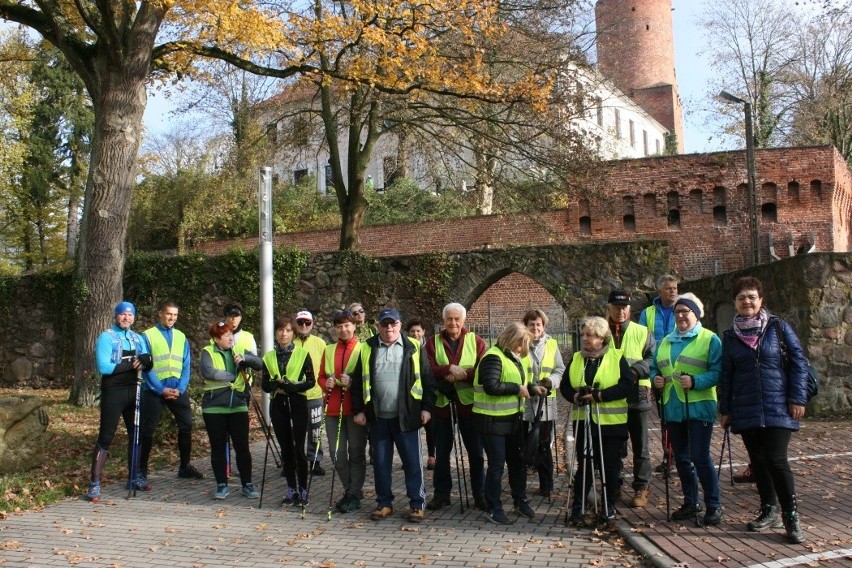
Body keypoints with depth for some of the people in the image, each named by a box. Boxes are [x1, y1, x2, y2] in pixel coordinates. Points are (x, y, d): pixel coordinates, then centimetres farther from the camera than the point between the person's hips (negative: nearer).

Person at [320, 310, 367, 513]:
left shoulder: (363, 349, -2)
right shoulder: (329, 350, 14)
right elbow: (321, 376, 18)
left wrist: (352, 382, -20)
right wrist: (326, 383, -4)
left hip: (356, 408, -5)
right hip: (334, 408, 5)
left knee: (356, 452, 1)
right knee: (337, 454, 8)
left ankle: (355, 495, 11)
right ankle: (349, 490, 24)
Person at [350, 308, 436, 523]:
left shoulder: (413, 347, 1)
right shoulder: (367, 349, 6)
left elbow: (427, 379, 1)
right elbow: (357, 381, 8)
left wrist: (426, 407, -3)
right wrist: (358, 409, 4)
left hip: (406, 416, -2)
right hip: (378, 417, 2)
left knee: (412, 461, 1)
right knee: (381, 462, 9)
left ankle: (417, 504, 10)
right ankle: (384, 503, 20)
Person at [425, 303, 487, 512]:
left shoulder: (476, 341, 2)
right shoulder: (433, 342, 5)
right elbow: (429, 370, -8)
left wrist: (460, 375, -20)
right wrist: (450, 369, -23)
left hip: (469, 403, -1)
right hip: (442, 402, 1)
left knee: (475, 452, 6)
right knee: (442, 452, 10)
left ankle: (480, 494, 17)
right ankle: (441, 494, 21)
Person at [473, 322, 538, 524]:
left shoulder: (513, 357, 12)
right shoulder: (493, 357, -18)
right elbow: (491, 386, -30)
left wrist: (531, 388, 6)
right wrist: (517, 389, -21)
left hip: (513, 418, 9)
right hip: (493, 420, -9)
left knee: (517, 461, 17)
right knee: (497, 465, -2)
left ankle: (520, 501, 32)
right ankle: (493, 509, 10)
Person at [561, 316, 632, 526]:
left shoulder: (617, 358, -4)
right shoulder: (576, 359, 10)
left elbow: (627, 384, -14)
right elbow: (565, 386, 9)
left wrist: (600, 395, -21)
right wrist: (575, 396, -13)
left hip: (611, 423, -3)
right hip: (583, 422, 3)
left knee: (610, 466, 6)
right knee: (584, 465, 5)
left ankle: (609, 507, 19)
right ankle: (577, 507, 11)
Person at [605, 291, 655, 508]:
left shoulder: (642, 333, 2)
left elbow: (652, 358, -2)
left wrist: (635, 370, -18)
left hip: (636, 395, -1)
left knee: (640, 446, 7)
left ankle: (641, 488, 17)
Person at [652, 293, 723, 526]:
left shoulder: (710, 339, -3)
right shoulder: (666, 341, 17)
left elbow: (717, 372, -12)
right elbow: (654, 367, 21)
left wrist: (695, 381, -24)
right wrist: (655, 379, -1)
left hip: (699, 408, -6)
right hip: (673, 408, 7)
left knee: (700, 457, -8)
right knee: (681, 459, 12)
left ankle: (714, 505, 5)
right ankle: (691, 503, 24)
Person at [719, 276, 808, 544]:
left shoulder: (778, 327, -1)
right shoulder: (730, 336, 8)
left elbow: (799, 362, -1)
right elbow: (726, 374, 12)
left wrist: (798, 398, -7)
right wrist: (725, 409, 10)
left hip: (777, 408, -4)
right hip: (746, 410, 4)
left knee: (776, 460, -12)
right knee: (758, 461, 9)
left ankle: (791, 516, 1)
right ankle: (769, 512, 23)